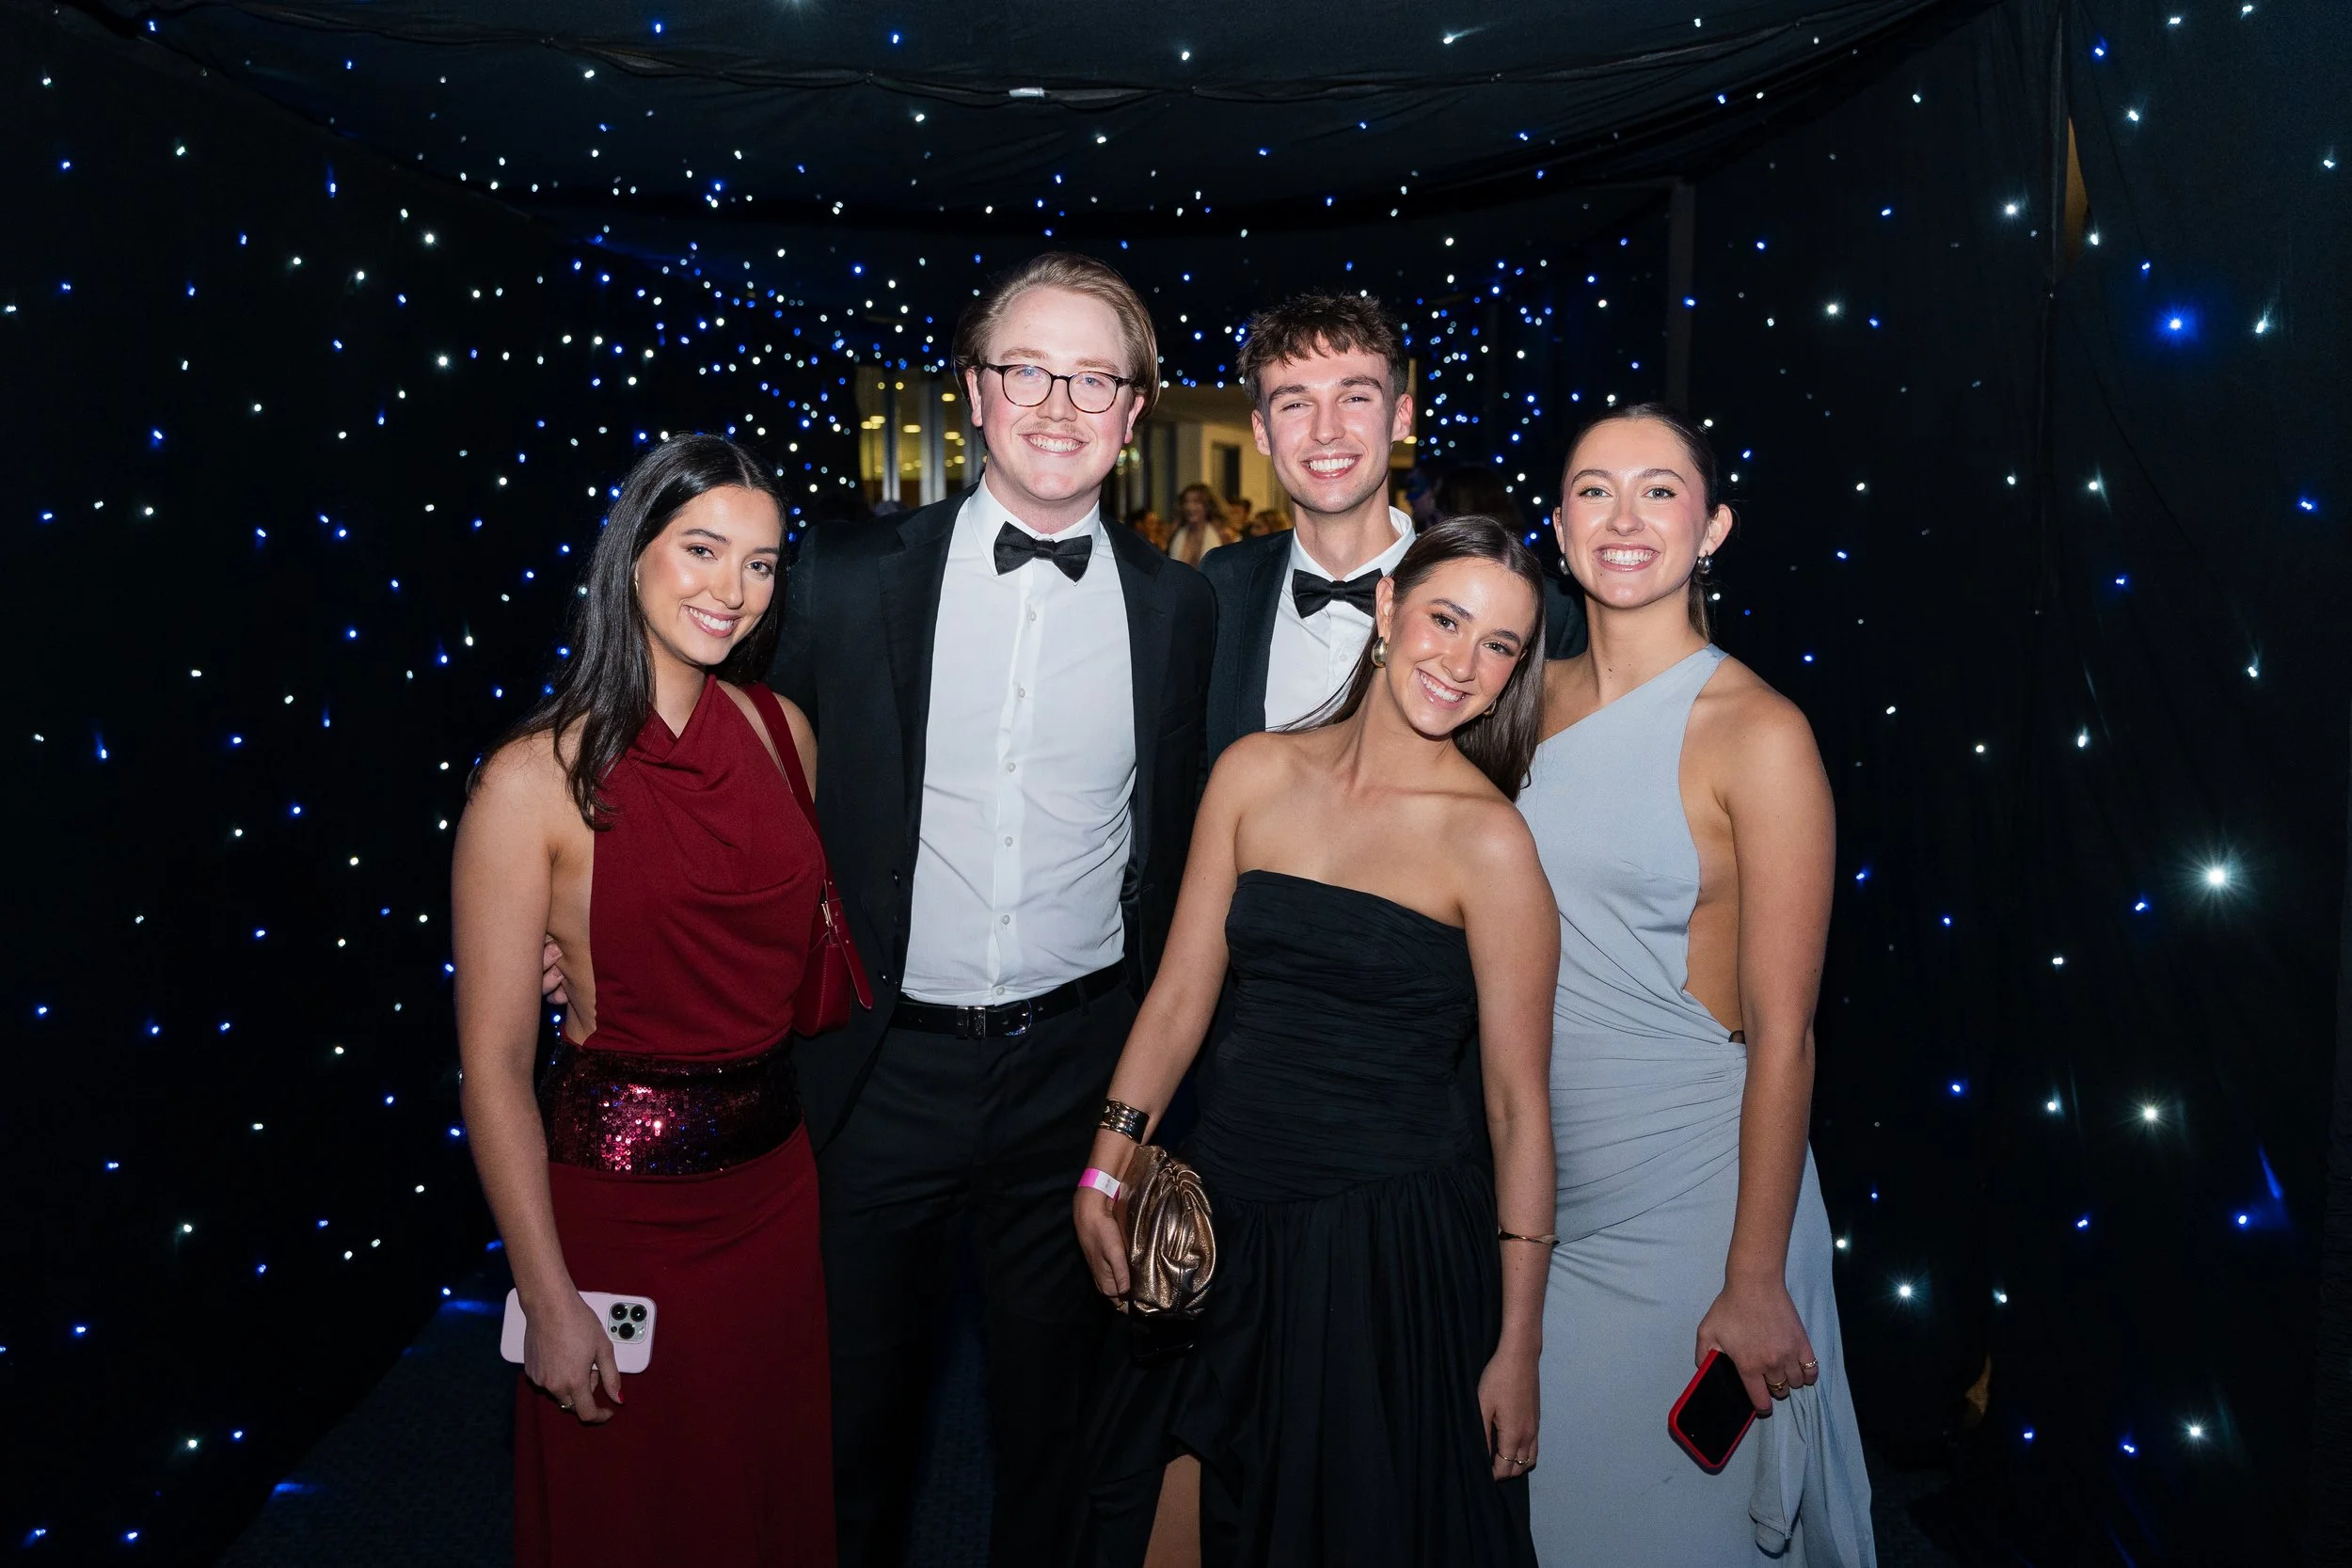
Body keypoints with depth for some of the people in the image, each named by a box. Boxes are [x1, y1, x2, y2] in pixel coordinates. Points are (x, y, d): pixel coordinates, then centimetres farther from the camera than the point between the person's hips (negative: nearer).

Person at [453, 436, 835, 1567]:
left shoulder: (782, 731, -1)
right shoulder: (538, 779, -16)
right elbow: (493, 1066, -13)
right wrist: (550, 1301, -12)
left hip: (777, 1180, 5)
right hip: (619, 1197, -4)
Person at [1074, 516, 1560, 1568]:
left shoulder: (1489, 840, -12)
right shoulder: (1255, 774, 0)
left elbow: (1517, 1105, -9)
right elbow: (1182, 992, 5)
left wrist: (1518, 1344, -8)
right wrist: (1107, 1168, 2)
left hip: (1395, 1243, -4)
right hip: (1223, 1216, 4)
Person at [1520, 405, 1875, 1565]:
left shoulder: (1758, 734, -14)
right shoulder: (1534, 700, 2)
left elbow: (1780, 1032, -14)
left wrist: (1755, 1283, -14)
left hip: (1685, 1201, -5)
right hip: (1535, 1194, 5)